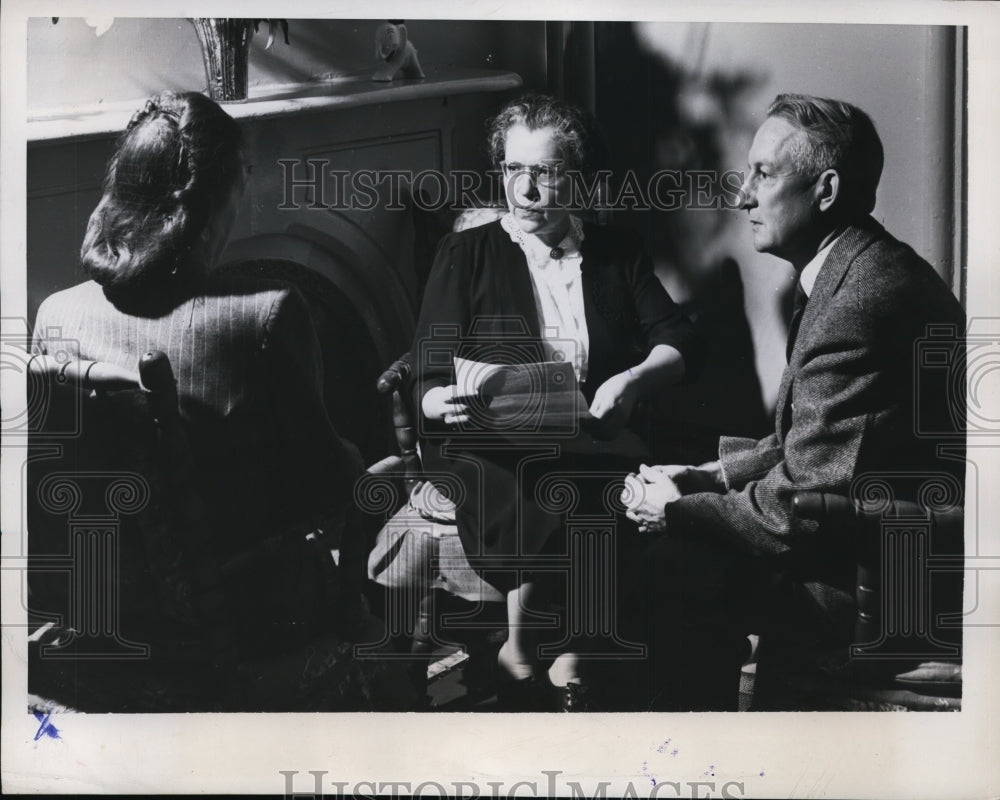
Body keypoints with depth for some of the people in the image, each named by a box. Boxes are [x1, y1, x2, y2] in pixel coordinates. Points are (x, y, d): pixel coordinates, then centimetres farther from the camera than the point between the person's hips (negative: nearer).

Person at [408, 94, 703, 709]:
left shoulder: (617, 255, 20)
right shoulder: (467, 255, 13)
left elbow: (681, 343, 10)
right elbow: (428, 385, 5)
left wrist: (632, 381, -13)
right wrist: (445, 403, -20)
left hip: (587, 449, 2)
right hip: (485, 449, -2)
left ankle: (523, 654, -16)